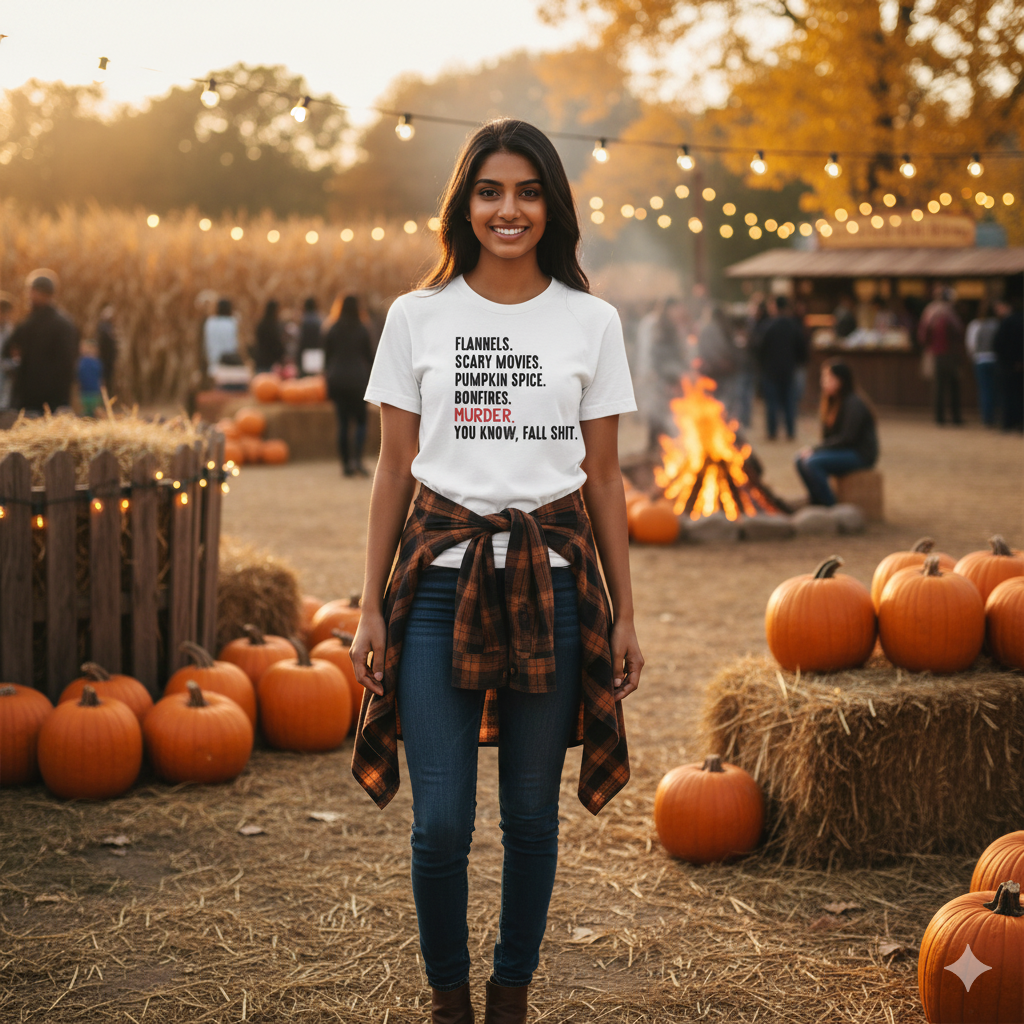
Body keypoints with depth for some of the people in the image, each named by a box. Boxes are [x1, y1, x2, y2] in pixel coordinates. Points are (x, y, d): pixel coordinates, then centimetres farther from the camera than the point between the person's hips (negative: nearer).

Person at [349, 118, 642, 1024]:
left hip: (552, 577, 1)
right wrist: (371, 606, 4)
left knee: (531, 810, 7)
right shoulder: (417, 316, 5)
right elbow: (394, 468, 7)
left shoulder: (590, 322, 5)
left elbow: (604, 479, 8)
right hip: (441, 572, 0)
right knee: (441, 818, -3)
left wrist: (624, 616, 6)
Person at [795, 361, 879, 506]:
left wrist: (815, 450, -18)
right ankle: (817, 504, 0)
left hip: (861, 455, -9)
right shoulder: (832, 402, 11)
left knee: (813, 463, -26)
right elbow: (828, 436, 12)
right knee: (801, 459, -8)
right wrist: (812, 450, -8)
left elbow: (847, 438, -20)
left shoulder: (854, 404, -16)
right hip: (843, 451, 9)